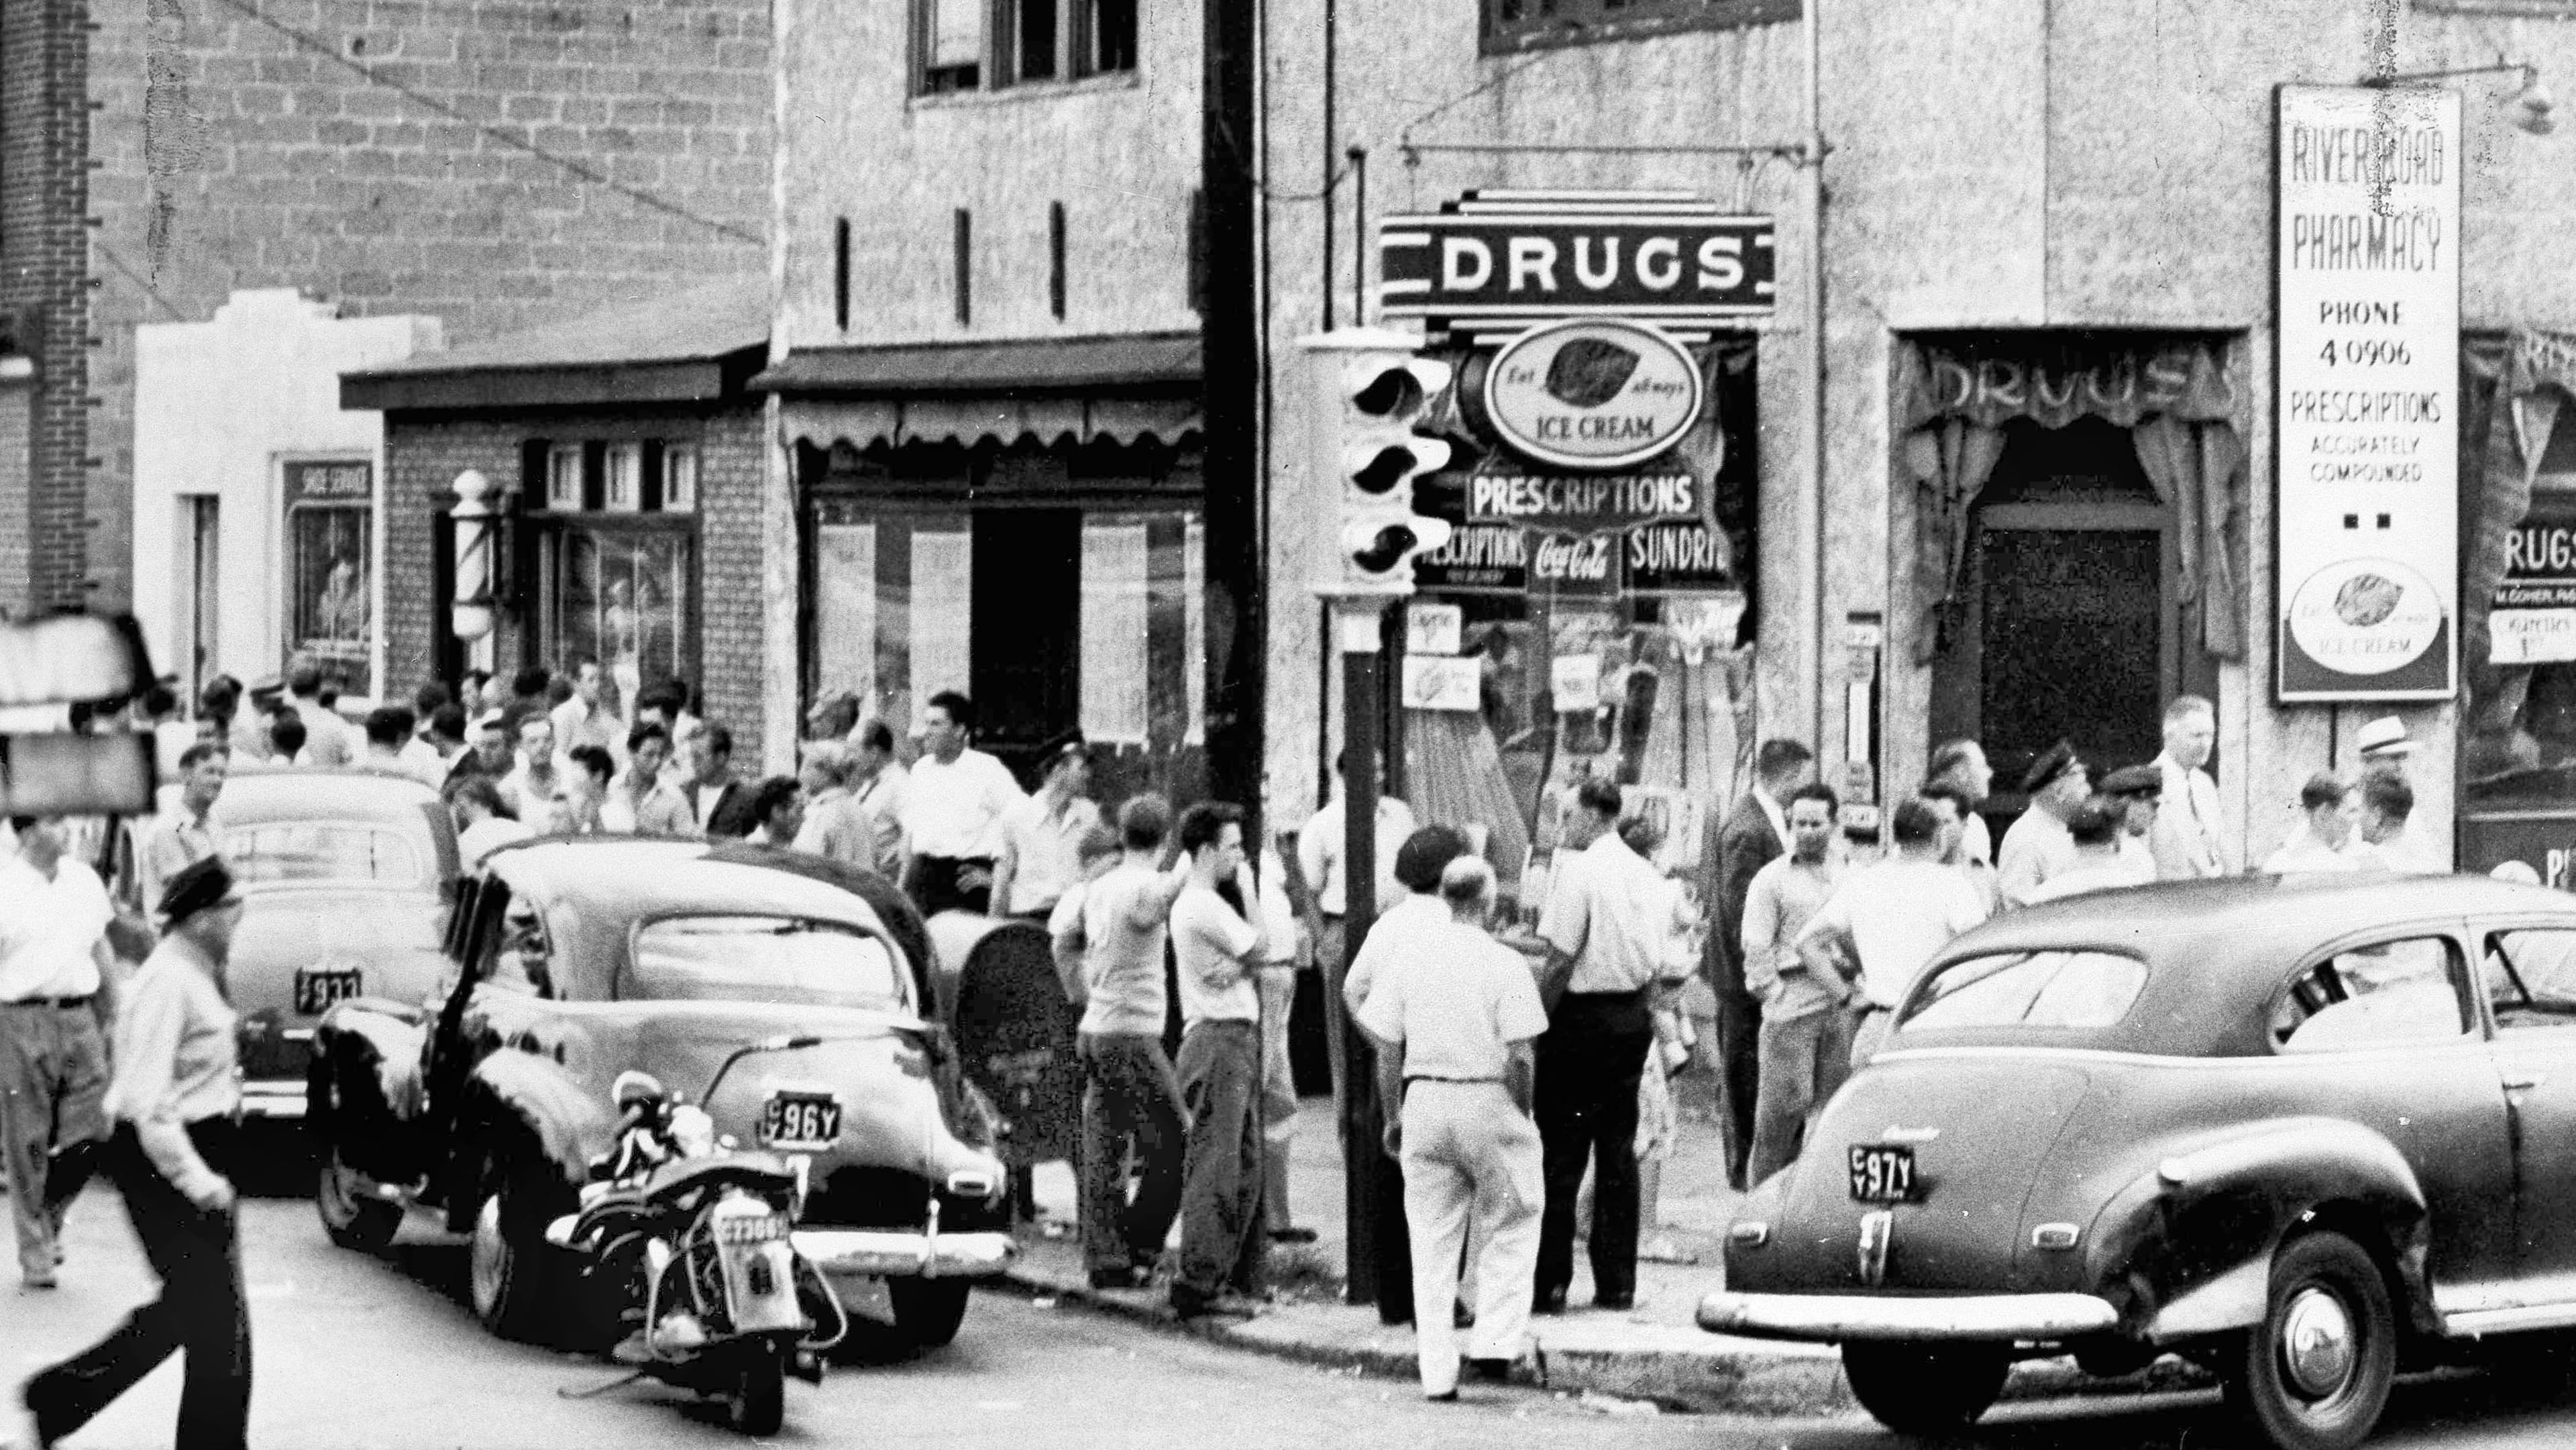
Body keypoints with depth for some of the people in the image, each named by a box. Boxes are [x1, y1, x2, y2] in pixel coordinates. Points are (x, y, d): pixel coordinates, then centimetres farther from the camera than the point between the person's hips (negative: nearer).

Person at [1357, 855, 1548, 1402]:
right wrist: (1525, 1116, 1)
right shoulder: (1505, 965, -8)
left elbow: (1387, 1051, 5)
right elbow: (1521, 1057, -11)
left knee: (1432, 1242, 8)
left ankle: (1437, 1371, 7)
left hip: (1424, 1101, 3)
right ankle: (1494, 1341, 1)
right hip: (1487, 1101, -3)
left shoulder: (1407, 963, 3)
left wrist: (1394, 1115, 15)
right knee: (1509, 1230, 13)